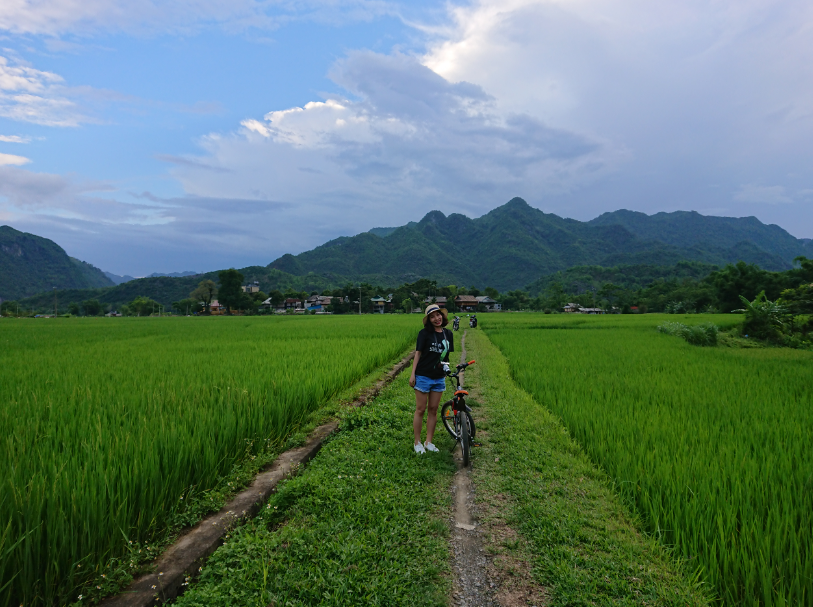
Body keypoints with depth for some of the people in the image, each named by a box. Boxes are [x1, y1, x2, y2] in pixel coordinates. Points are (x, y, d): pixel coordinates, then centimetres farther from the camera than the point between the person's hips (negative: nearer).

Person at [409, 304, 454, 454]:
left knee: (433, 410, 10)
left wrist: (446, 368, 8)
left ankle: (428, 442, 21)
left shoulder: (448, 334, 6)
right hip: (423, 376, -4)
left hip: (439, 378, 5)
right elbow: (418, 353, -7)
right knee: (421, 409, 2)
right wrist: (412, 373, -10)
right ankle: (417, 442, 14)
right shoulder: (424, 333, -7)